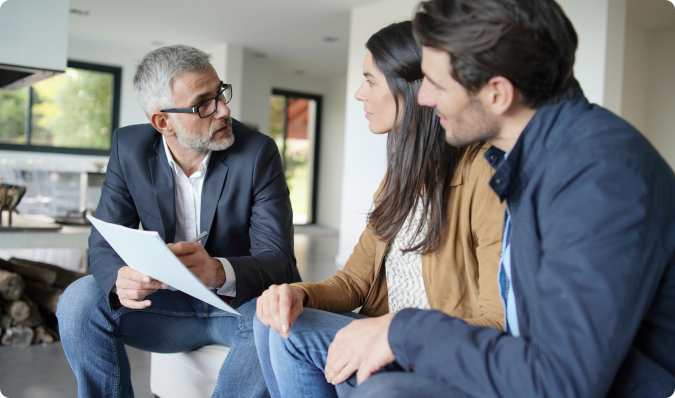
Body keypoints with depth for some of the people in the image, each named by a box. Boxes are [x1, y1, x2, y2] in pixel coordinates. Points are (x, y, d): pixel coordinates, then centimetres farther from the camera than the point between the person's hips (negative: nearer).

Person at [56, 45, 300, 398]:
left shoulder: (258, 153, -16)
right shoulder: (129, 147, -6)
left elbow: (277, 259, -19)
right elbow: (103, 244, -6)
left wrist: (219, 272, -42)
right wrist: (121, 279, -31)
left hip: (242, 302, -2)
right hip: (171, 301, 3)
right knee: (80, 300, -20)